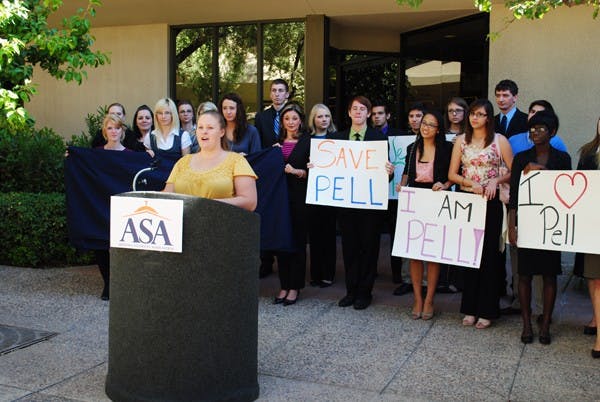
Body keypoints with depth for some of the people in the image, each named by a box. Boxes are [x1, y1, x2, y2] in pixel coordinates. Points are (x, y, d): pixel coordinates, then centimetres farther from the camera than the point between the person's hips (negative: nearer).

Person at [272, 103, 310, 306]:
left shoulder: (307, 141, 0)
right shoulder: (277, 143, 15)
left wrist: (296, 171, -18)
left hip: (299, 197, -4)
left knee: (298, 241, 0)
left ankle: (295, 287, 8)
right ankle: (284, 285, 13)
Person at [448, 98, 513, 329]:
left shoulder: (499, 140, 1)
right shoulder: (461, 140, 9)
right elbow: (452, 174, 6)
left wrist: (496, 180, -15)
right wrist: (471, 184, -10)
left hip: (490, 202, -2)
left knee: (489, 253, 0)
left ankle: (487, 311, 7)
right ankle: (470, 308, 12)